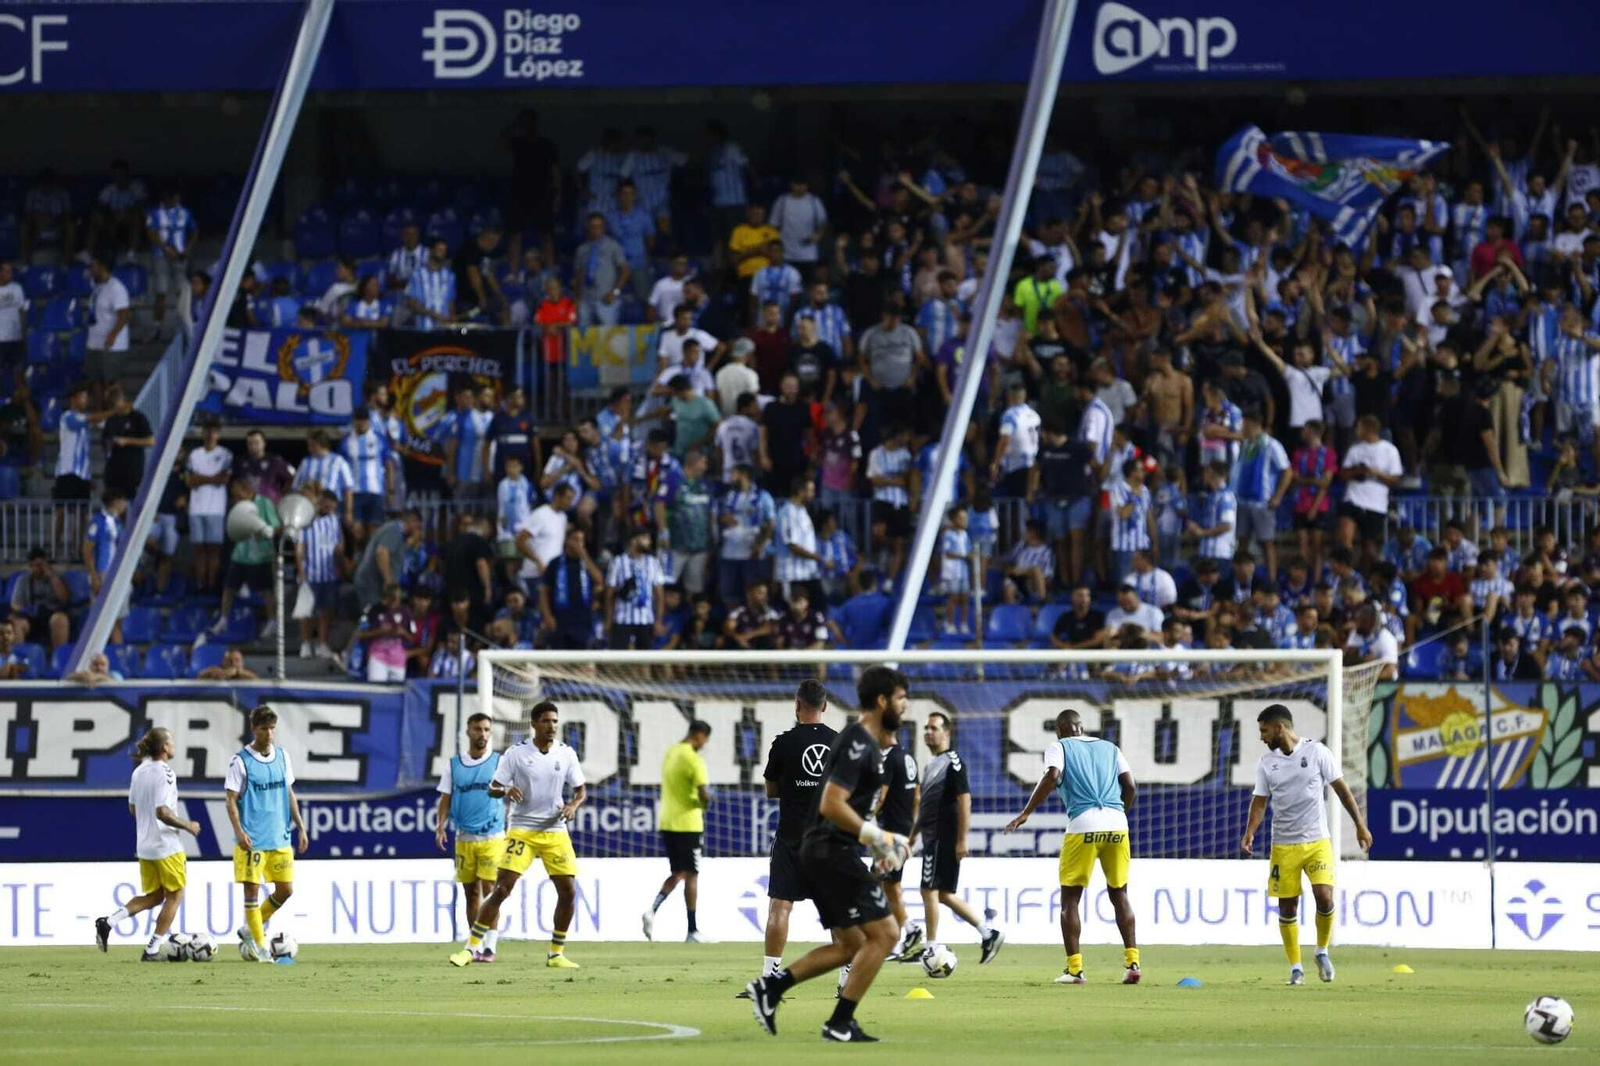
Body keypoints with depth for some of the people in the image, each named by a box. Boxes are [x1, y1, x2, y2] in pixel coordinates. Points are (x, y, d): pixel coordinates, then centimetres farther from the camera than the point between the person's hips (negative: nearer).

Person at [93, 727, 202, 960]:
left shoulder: (139, 772, 7)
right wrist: (186, 825, -12)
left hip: (144, 846, 8)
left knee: (153, 896, 18)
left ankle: (109, 921, -1)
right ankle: (152, 949, 7)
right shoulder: (164, 773, -18)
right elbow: (163, 812, -25)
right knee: (174, 896, 8)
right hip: (167, 845, -8)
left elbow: (133, 809, 15)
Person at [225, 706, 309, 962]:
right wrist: (239, 832, -20)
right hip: (252, 840, -5)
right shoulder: (241, 761, -8)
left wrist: (301, 827, 13)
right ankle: (260, 946, 5)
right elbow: (231, 801, -8)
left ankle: (250, 930, 23)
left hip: (280, 838, 5)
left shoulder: (282, 757, 8)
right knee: (252, 890, -3)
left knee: (285, 889, 5)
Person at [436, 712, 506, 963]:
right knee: (471, 893, 6)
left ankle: (489, 946, -10)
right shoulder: (454, 764, 8)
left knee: (489, 889, -11)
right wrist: (441, 826, -6)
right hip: (464, 837, 3)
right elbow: (446, 798, 9)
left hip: (493, 837, -3)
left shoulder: (499, 763, 3)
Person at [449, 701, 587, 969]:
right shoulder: (516, 753, -3)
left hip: (555, 832, 3)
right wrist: (506, 790, -24)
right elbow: (492, 789, -1)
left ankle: (556, 954, 11)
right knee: (501, 889, -11)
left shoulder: (566, 754, 4)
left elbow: (581, 790, 10)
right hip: (522, 830, -3)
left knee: (568, 891, -4)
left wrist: (573, 804, -12)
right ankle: (472, 947, -3)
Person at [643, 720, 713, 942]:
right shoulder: (694, 759, -15)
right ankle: (692, 931, 3)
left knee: (677, 874, 15)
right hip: (687, 823, -7)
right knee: (691, 876, 1)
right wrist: (705, 803, 2)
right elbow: (704, 794, -21)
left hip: (666, 822, 7)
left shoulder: (670, 753, 11)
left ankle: (652, 911, -7)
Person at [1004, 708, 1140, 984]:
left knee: (1070, 898, 4)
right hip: (1117, 826, 4)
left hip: (1083, 826, -4)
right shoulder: (1110, 748, 21)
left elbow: (1052, 776, -9)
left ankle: (1075, 969, -3)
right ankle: (1132, 963, 5)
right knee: (1119, 893, 15)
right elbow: (1130, 786, 11)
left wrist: (1026, 813, -6)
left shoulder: (1059, 747, 10)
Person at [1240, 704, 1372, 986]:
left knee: (1324, 896, -17)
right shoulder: (1266, 762, 3)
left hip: (1317, 841, -2)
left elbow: (1342, 790, 2)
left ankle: (1322, 952, 7)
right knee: (1287, 906, 1)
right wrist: (1249, 834, -12)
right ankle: (1295, 968, 12)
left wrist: (1360, 825, 1)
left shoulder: (1316, 752, -4)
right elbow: (1260, 801, 4)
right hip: (1283, 844, 2)